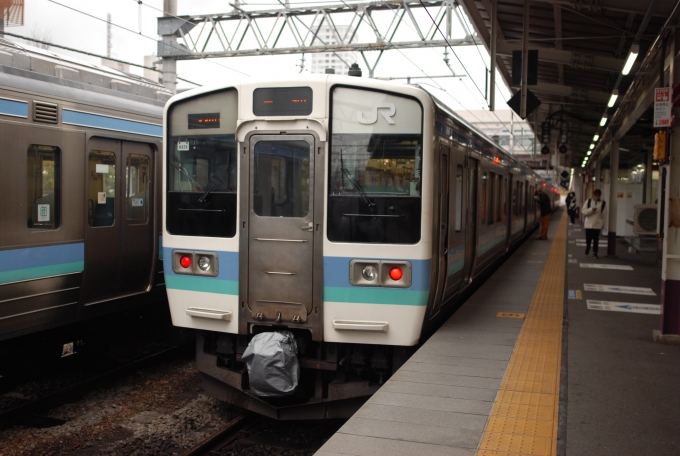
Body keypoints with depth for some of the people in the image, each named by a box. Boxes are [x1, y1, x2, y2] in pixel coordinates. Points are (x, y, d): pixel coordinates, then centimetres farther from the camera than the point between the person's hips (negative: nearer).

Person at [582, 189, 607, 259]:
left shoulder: (603, 203, 0)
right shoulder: (588, 201, 1)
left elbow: (604, 214, 4)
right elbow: (583, 211, -4)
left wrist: (604, 223, 5)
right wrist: (591, 209, -19)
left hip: (597, 225, 0)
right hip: (588, 224, 0)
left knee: (596, 239, -1)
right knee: (588, 238, 6)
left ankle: (595, 252, 10)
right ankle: (587, 249, 32)